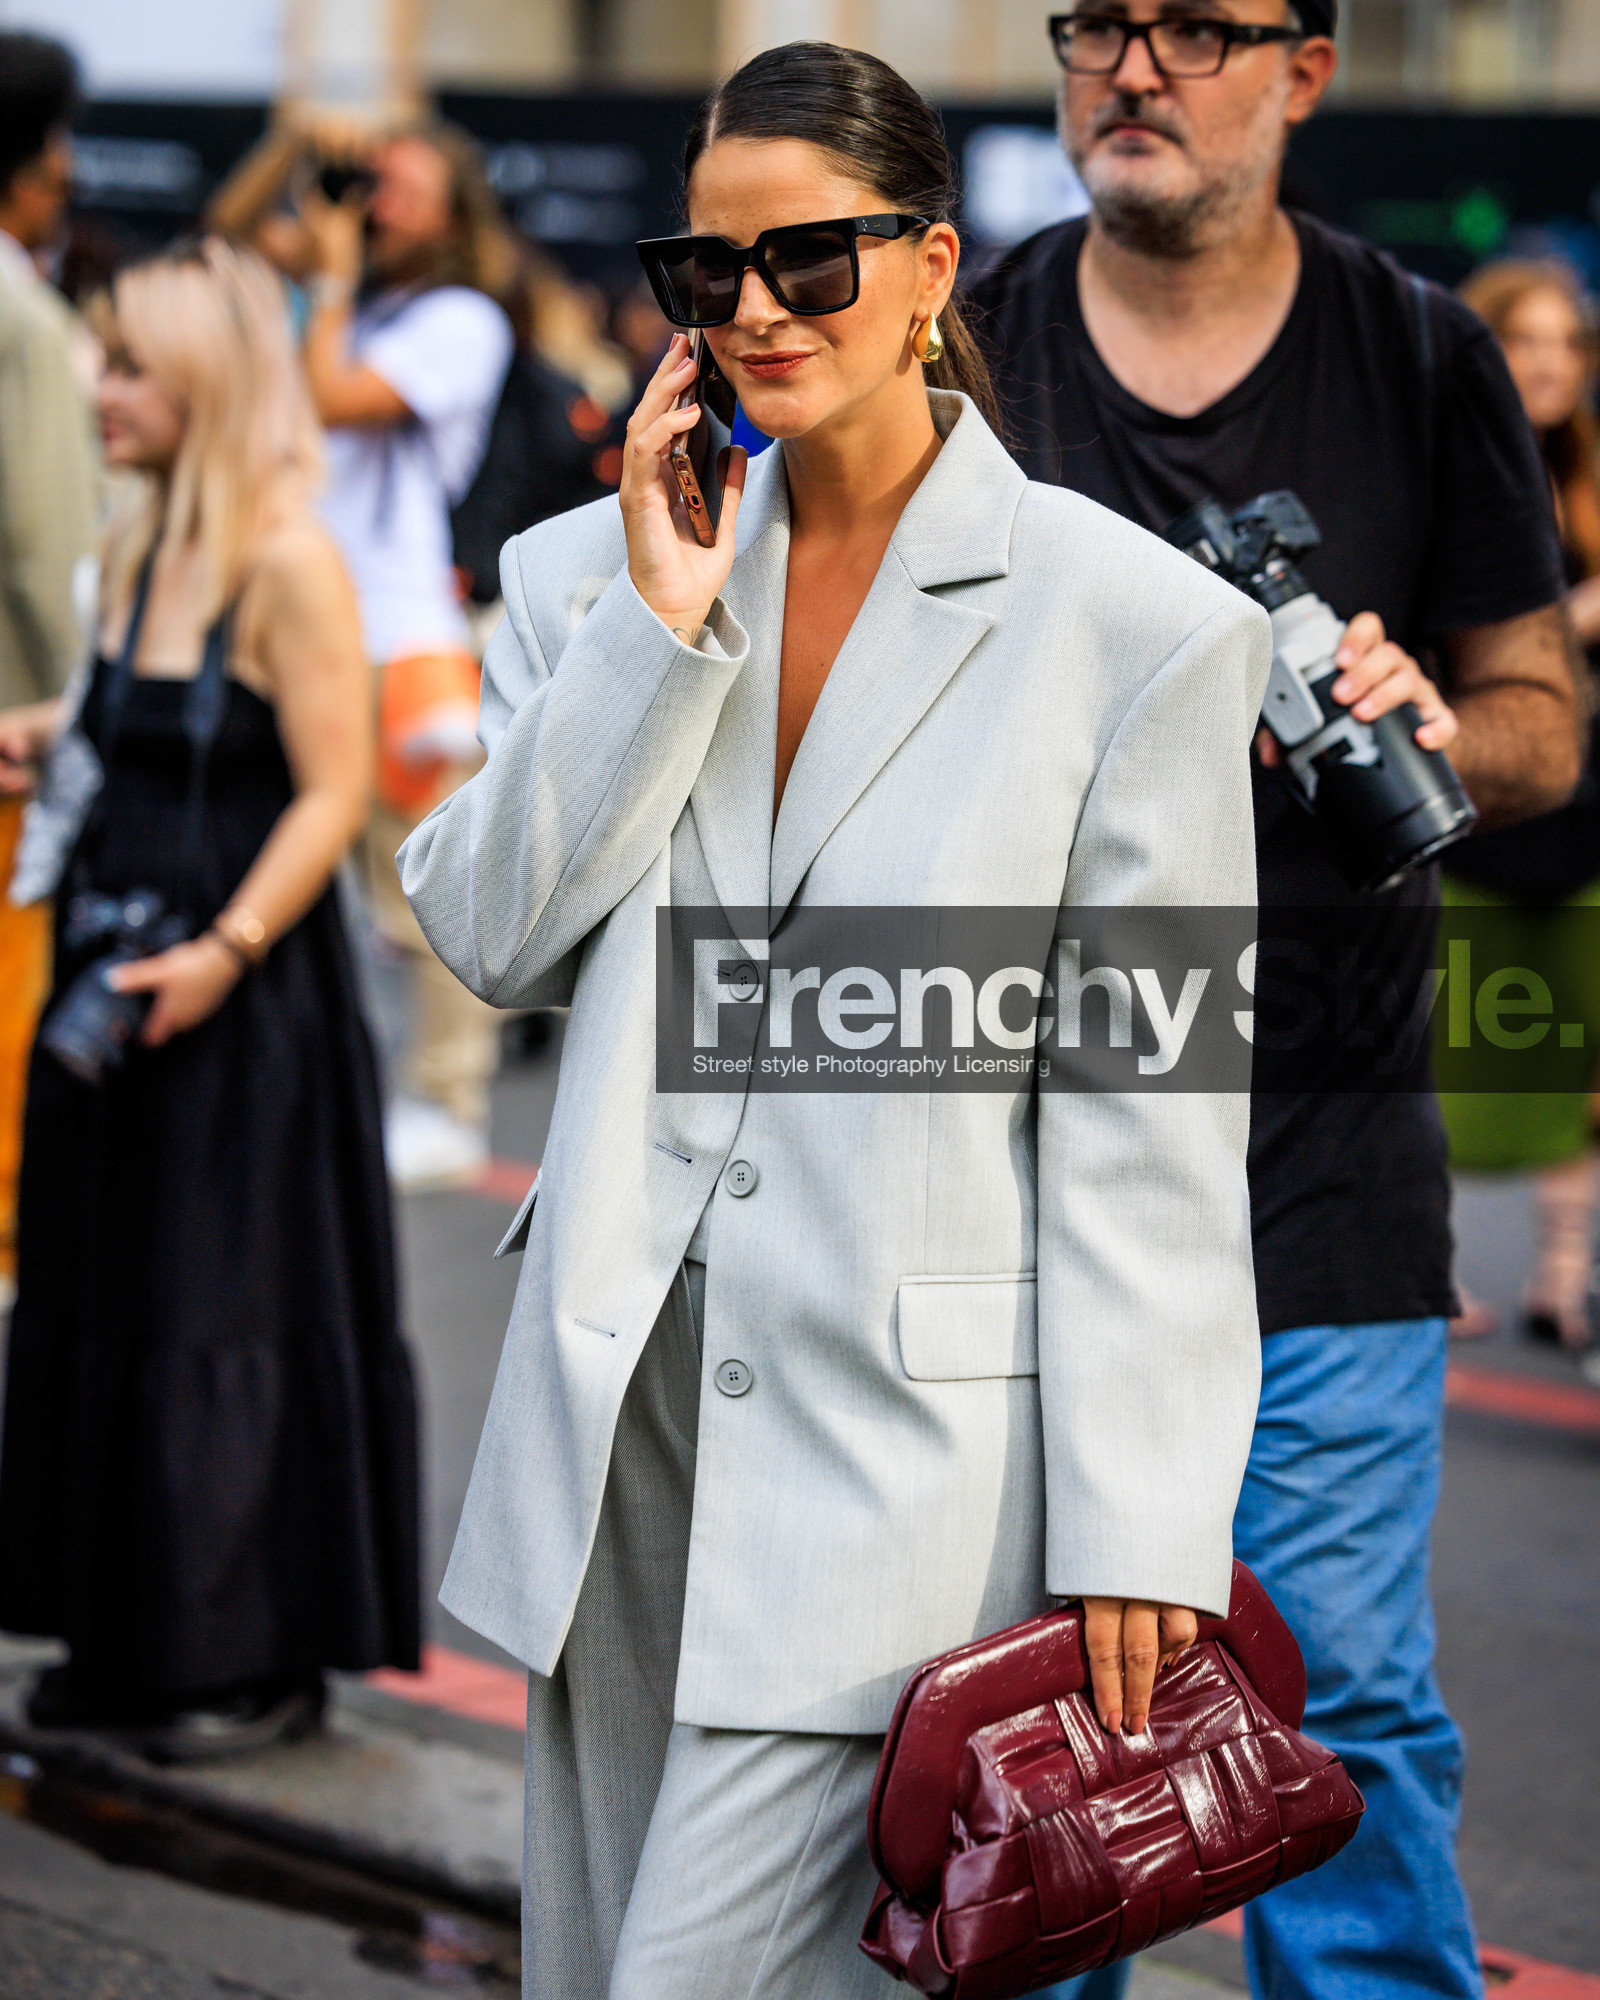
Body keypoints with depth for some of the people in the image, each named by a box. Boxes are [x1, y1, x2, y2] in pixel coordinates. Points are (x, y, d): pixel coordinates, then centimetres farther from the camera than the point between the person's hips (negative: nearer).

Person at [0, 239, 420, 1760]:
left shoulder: (289, 563, -15)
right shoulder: (136, 550, 10)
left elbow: (333, 792, -17)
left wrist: (222, 951, -22)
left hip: (247, 995, -8)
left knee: (231, 1317, -1)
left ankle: (261, 1658, 12)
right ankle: (132, 1638, 23)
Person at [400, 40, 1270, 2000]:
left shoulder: (1135, 622, -6)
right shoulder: (597, 569, 8)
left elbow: (1152, 1130, -7)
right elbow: (485, 937, 0)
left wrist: (1133, 1540, -9)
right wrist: (655, 624, -8)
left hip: (906, 1448, -5)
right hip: (622, 1402, 5)